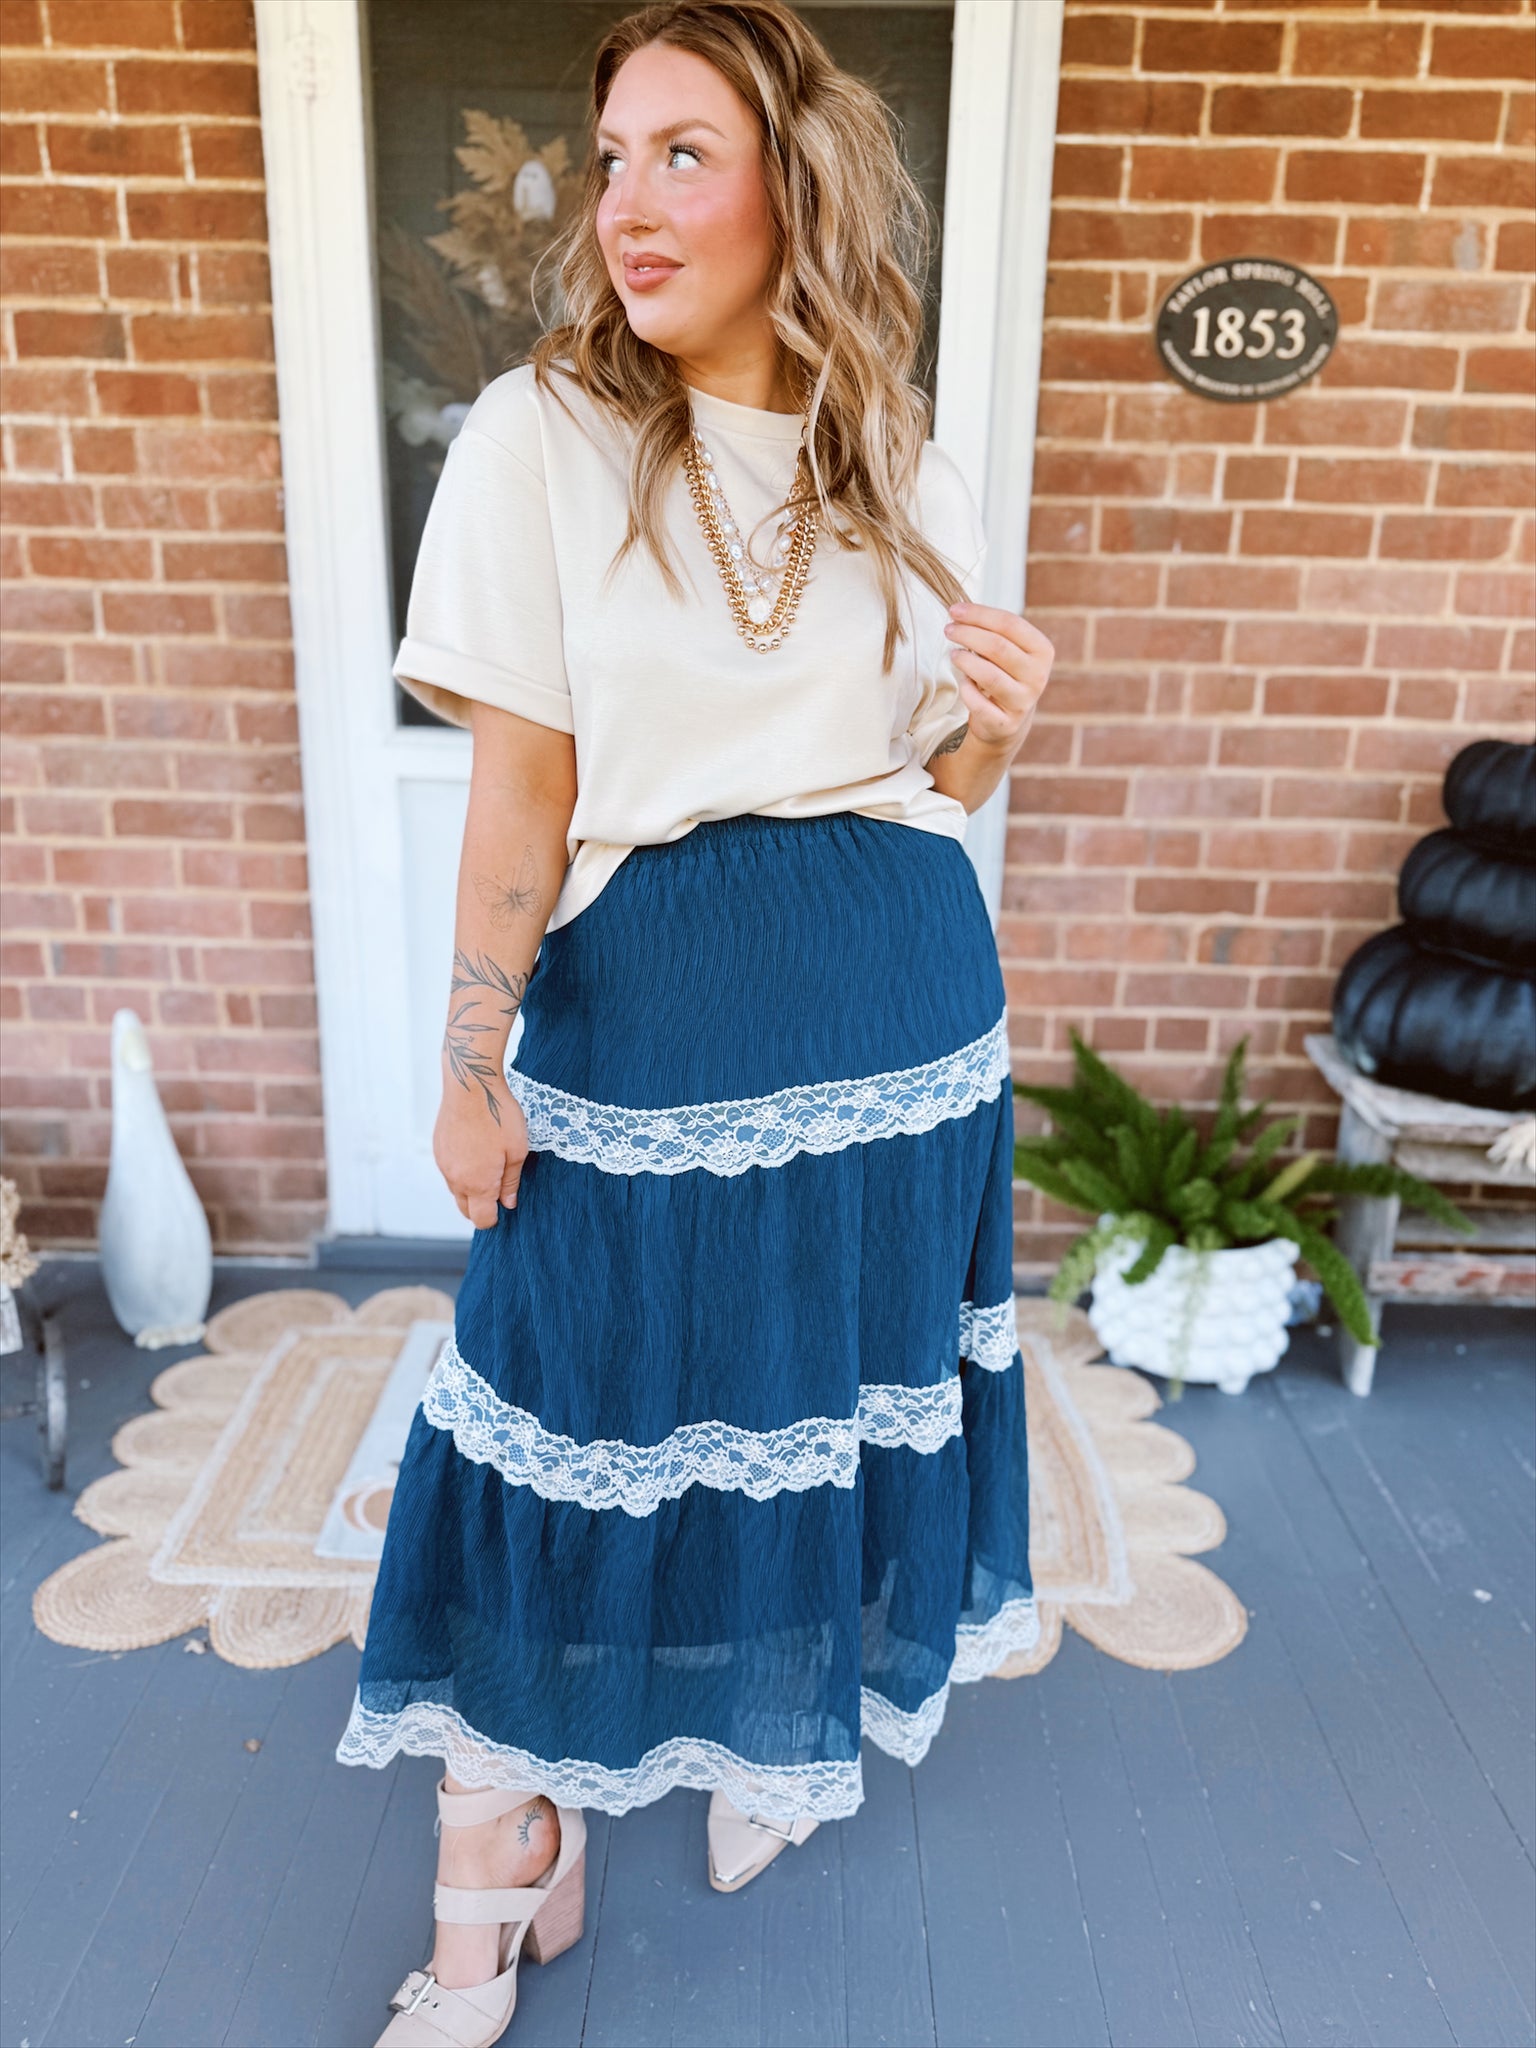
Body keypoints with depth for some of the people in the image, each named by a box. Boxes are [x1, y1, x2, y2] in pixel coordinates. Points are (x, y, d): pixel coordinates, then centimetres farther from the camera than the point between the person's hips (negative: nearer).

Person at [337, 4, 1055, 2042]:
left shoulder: (907, 473, 6)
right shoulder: (541, 434, -4)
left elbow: (937, 781, 12)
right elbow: (519, 792, -6)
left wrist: (995, 722, -10)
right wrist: (473, 1071, -8)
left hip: (897, 1013, 4)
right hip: (644, 1012, -3)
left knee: (833, 1391, 16)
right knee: (589, 1430, 4)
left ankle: (783, 1727, 46)